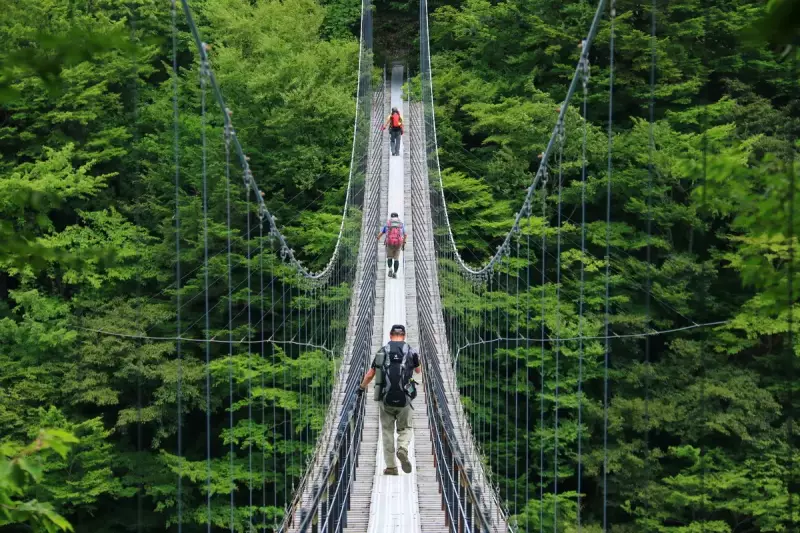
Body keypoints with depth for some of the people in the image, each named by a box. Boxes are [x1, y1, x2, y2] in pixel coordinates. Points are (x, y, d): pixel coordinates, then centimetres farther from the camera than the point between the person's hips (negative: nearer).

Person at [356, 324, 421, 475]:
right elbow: (418, 371, 22)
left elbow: (370, 375, 13)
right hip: (404, 399, -1)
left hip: (385, 399, 1)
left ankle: (391, 466, 7)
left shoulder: (382, 352, 4)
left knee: (387, 431, 10)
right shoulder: (411, 352, 2)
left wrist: (361, 388, 31)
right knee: (405, 429, 13)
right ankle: (403, 449, -18)